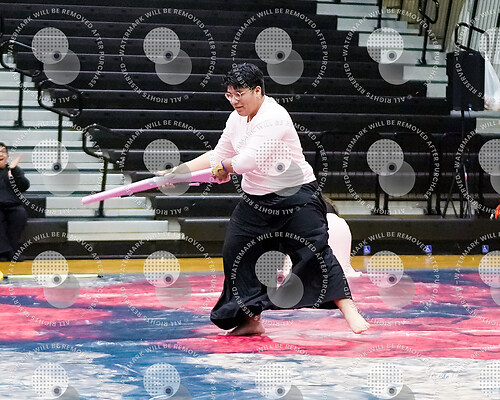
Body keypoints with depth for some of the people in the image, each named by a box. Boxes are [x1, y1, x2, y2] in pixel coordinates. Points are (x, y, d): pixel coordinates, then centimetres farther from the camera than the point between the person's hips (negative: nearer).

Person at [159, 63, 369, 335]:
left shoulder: (273, 117, -21)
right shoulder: (237, 119, 7)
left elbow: (250, 160, -27)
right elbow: (218, 156, 16)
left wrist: (224, 167, -8)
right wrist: (178, 172, 8)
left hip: (296, 197, -9)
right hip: (256, 201, 9)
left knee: (315, 251, -16)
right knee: (236, 254, 7)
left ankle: (349, 311, -12)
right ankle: (252, 320, 18)